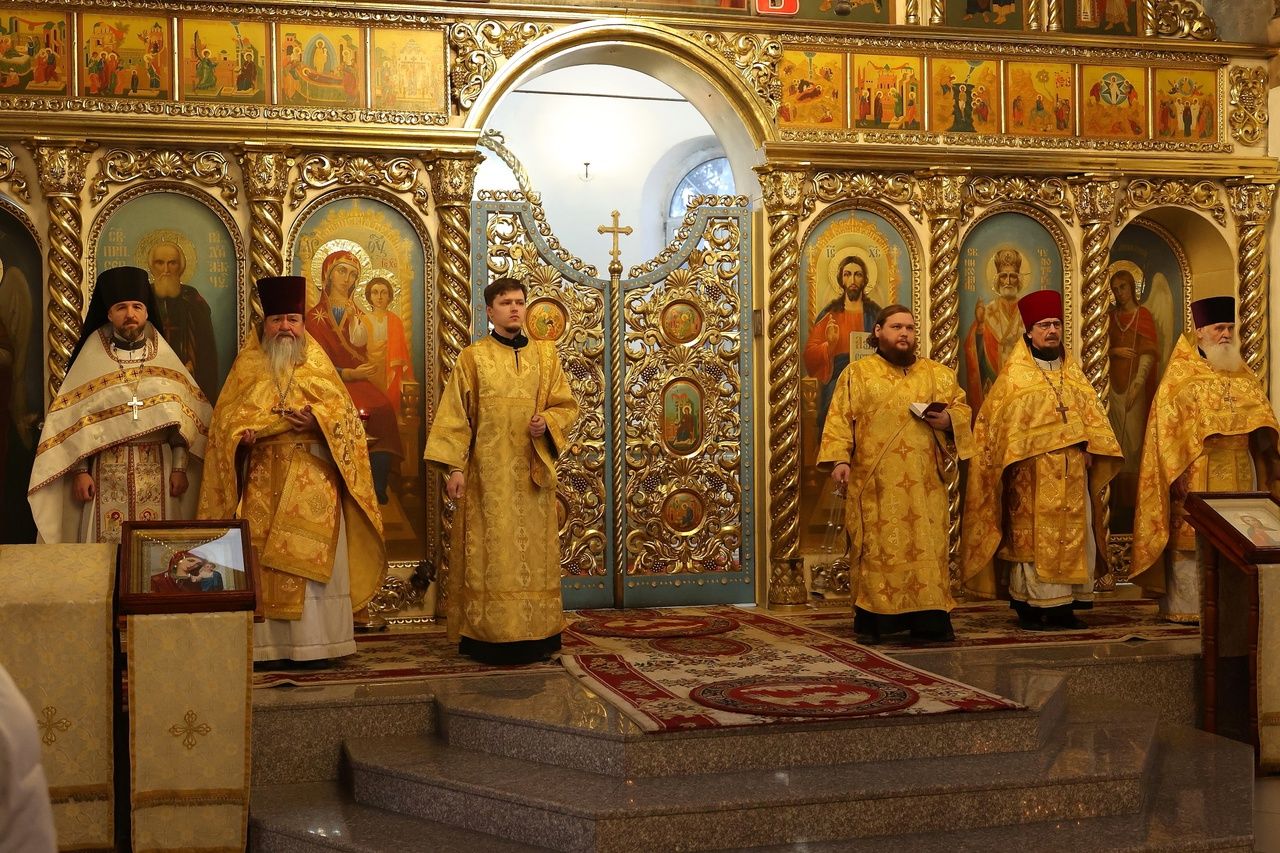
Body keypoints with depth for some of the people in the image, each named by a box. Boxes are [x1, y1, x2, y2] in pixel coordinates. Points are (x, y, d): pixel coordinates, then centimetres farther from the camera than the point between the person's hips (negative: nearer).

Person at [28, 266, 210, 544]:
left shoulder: (163, 355, 7)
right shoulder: (93, 355, 4)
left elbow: (184, 416, 4)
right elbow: (71, 419, 1)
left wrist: (180, 467, -3)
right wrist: (80, 471, -6)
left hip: (157, 469, 1)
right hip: (106, 469, -1)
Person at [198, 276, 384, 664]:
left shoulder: (317, 362, 11)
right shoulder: (247, 365, 10)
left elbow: (344, 408, 4)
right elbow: (226, 416, 4)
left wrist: (318, 418, -16)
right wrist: (244, 433, -17)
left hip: (313, 481, 0)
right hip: (264, 482, 0)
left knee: (314, 559, -4)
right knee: (264, 562, -3)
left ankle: (314, 641, 2)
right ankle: (267, 643, 1)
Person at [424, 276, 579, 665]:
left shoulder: (545, 355, 10)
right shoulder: (472, 358, 2)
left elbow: (567, 405, 11)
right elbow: (454, 416, -1)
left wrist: (547, 422, -10)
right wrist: (454, 467, -9)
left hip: (532, 471, 3)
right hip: (488, 474, -3)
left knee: (533, 551, 4)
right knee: (491, 553, -3)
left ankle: (536, 633, 10)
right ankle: (489, 635, 1)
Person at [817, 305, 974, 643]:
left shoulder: (938, 374, 15)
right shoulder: (857, 374, 7)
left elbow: (963, 408, 16)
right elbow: (840, 420, 0)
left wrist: (948, 420, -7)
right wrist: (839, 459, -13)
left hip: (923, 485, 2)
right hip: (875, 484, -2)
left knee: (927, 547, -1)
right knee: (875, 548, -2)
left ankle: (930, 620, 2)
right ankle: (871, 620, 3)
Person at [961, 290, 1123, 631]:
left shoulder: (1072, 373, 16)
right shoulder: (1015, 375, 1)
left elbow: (1091, 414, 12)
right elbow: (1000, 423, -4)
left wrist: (1088, 447, -3)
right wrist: (1017, 455, -13)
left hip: (1072, 474, 5)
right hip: (1032, 476, -5)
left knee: (1075, 536, 3)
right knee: (1032, 538, -6)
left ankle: (1064, 604, 10)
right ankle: (1030, 606, -2)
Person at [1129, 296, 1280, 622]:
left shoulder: (1242, 374, 16)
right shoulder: (1180, 375, -1)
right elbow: (1167, 426, -7)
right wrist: (1177, 470, -14)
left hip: (1238, 472, 5)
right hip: (1196, 472, -5)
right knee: (1191, 539, -5)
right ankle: (1184, 607, 0)